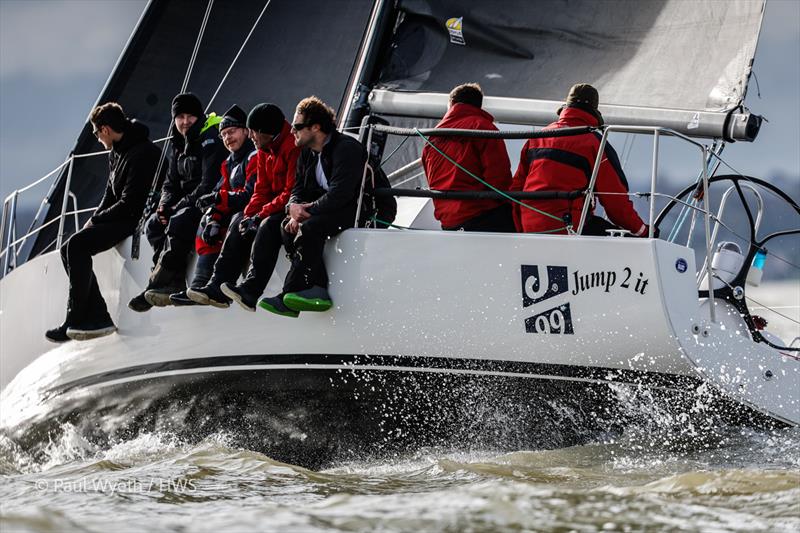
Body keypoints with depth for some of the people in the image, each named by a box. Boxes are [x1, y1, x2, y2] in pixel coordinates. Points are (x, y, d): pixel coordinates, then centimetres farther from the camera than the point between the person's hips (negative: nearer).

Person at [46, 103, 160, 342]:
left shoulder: (143, 154, -18)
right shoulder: (116, 154, 14)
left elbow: (130, 203, -21)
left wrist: (96, 219, -11)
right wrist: (95, 219, 2)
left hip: (136, 221, -10)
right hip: (119, 219, 10)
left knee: (78, 244, -24)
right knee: (69, 250, -3)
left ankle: (75, 320, -20)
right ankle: (96, 317, -12)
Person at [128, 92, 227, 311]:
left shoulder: (211, 139, -13)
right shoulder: (179, 145, 15)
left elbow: (210, 184, -21)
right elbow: (171, 182, 18)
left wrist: (183, 205, -19)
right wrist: (165, 204, -3)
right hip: (188, 202, 9)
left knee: (178, 223, -32)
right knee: (153, 224, -10)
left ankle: (159, 282, -27)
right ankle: (175, 282, -21)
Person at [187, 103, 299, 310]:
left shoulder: (294, 147, -20)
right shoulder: (265, 150, 11)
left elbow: (292, 192, -25)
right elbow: (262, 189, 11)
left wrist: (261, 215, -22)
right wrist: (250, 215, -8)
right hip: (276, 208, 10)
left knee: (268, 225, -33)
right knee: (240, 222, -2)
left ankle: (251, 289, -38)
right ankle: (217, 287, -9)